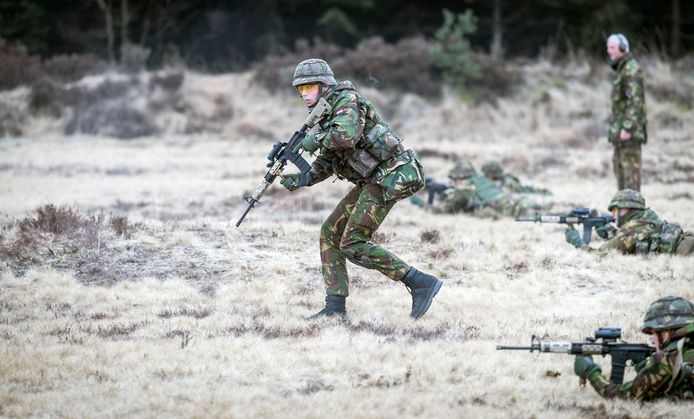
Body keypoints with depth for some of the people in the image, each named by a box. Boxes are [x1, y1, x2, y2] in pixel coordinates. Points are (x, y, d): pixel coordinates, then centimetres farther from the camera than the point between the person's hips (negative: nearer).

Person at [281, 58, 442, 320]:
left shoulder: (346, 100, -11)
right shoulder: (326, 114, 18)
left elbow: (346, 136, -30)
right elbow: (325, 165, 17)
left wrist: (315, 140, -14)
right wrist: (303, 179, -1)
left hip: (388, 178, -10)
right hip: (371, 181, 10)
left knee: (353, 245, -13)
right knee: (331, 234, 7)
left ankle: (420, 283, -12)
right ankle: (335, 307, 7)